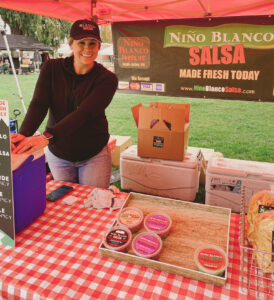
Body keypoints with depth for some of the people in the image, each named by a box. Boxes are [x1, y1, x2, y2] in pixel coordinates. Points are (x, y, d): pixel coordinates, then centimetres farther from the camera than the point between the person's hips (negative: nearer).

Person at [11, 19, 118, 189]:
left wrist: (47, 137, -41)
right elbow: (38, 105, -15)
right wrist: (23, 135, -34)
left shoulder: (107, 79, -14)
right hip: (57, 154, 2)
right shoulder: (52, 68, -4)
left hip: (94, 156, -2)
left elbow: (84, 113, -28)